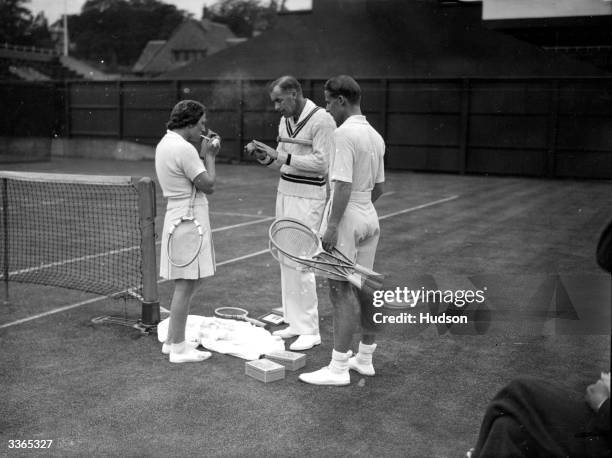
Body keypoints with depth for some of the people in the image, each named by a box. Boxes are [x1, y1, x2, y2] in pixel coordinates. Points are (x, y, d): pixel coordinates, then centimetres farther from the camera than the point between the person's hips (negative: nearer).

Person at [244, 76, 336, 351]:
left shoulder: (321, 120, -14)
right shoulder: (286, 120, 12)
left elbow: (322, 163, -19)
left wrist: (281, 155, -21)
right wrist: (264, 156, -3)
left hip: (308, 197, -8)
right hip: (284, 192, 8)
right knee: (286, 260, 10)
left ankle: (310, 330, 4)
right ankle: (295, 323, 20)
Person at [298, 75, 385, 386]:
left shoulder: (344, 133, -15)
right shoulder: (375, 136, 13)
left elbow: (343, 185, -21)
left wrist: (333, 225, -21)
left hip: (346, 219, -9)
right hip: (369, 217, 9)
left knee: (342, 291, -6)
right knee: (364, 288, 14)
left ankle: (338, 368, -1)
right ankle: (365, 358, 24)